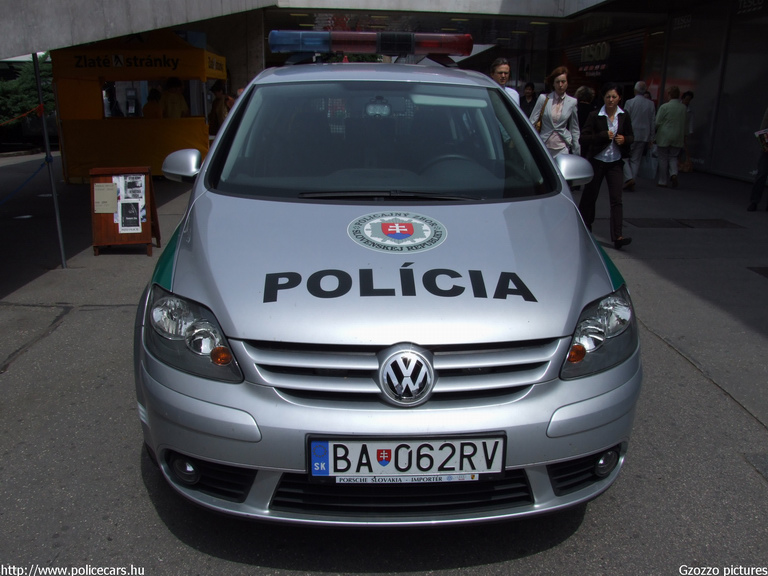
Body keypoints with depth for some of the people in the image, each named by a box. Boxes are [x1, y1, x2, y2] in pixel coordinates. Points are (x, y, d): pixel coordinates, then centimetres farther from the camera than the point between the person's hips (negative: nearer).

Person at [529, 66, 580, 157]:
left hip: (562, 148, 0)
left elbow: (574, 129, 10)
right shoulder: (543, 98, 1)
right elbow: (532, 121, 0)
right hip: (544, 145, 0)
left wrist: (576, 152, 9)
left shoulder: (572, 102, 4)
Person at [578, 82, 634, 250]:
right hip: (596, 161, -2)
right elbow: (584, 138, -10)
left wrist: (625, 139, -9)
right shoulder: (594, 116, -5)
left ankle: (617, 236, -10)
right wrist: (603, 135, -20)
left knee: (616, 199, -6)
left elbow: (631, 136, 14)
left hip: (616, 162, 2)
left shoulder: (624, 116, 4)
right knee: (589, 196, 9)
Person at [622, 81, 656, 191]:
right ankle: (631, 184, 9)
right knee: (636, 159, 10)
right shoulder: (651, 104, 3)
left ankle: (629, 178, -15)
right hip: (644, 135, 4)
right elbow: (653, 123, 6)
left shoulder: (630, 102, -8)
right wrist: (651, 138, 13)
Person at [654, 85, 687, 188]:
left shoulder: (664, 107, -13)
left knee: (663, 159, 6)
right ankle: (673, 173, -7)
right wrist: (684, 136, 19)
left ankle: (662, 181, 9)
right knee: (673, 157, 16)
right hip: (678, 138, 4)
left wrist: (653, 133, 9)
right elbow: (685, 124, 7)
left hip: (664, 137, -4)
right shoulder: (683, 107, 1)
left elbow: (657, 123, -8)